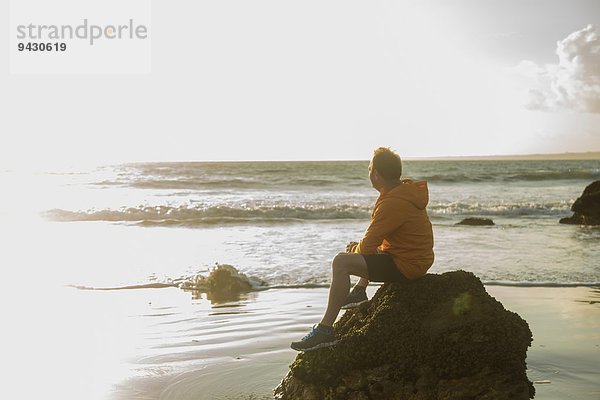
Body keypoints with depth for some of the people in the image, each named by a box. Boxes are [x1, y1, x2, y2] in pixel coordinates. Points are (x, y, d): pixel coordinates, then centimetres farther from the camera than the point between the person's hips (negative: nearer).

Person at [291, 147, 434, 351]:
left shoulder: (392, 203, -25)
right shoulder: (406, 189, 7)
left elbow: (368, 245, -20)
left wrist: (355, 249, 3)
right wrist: (358, 247, 10)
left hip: (405, 266, -11)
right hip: (415, 256, 11)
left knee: (341, 262, -24)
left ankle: (325, 330, -24)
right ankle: (359, 291, 38)